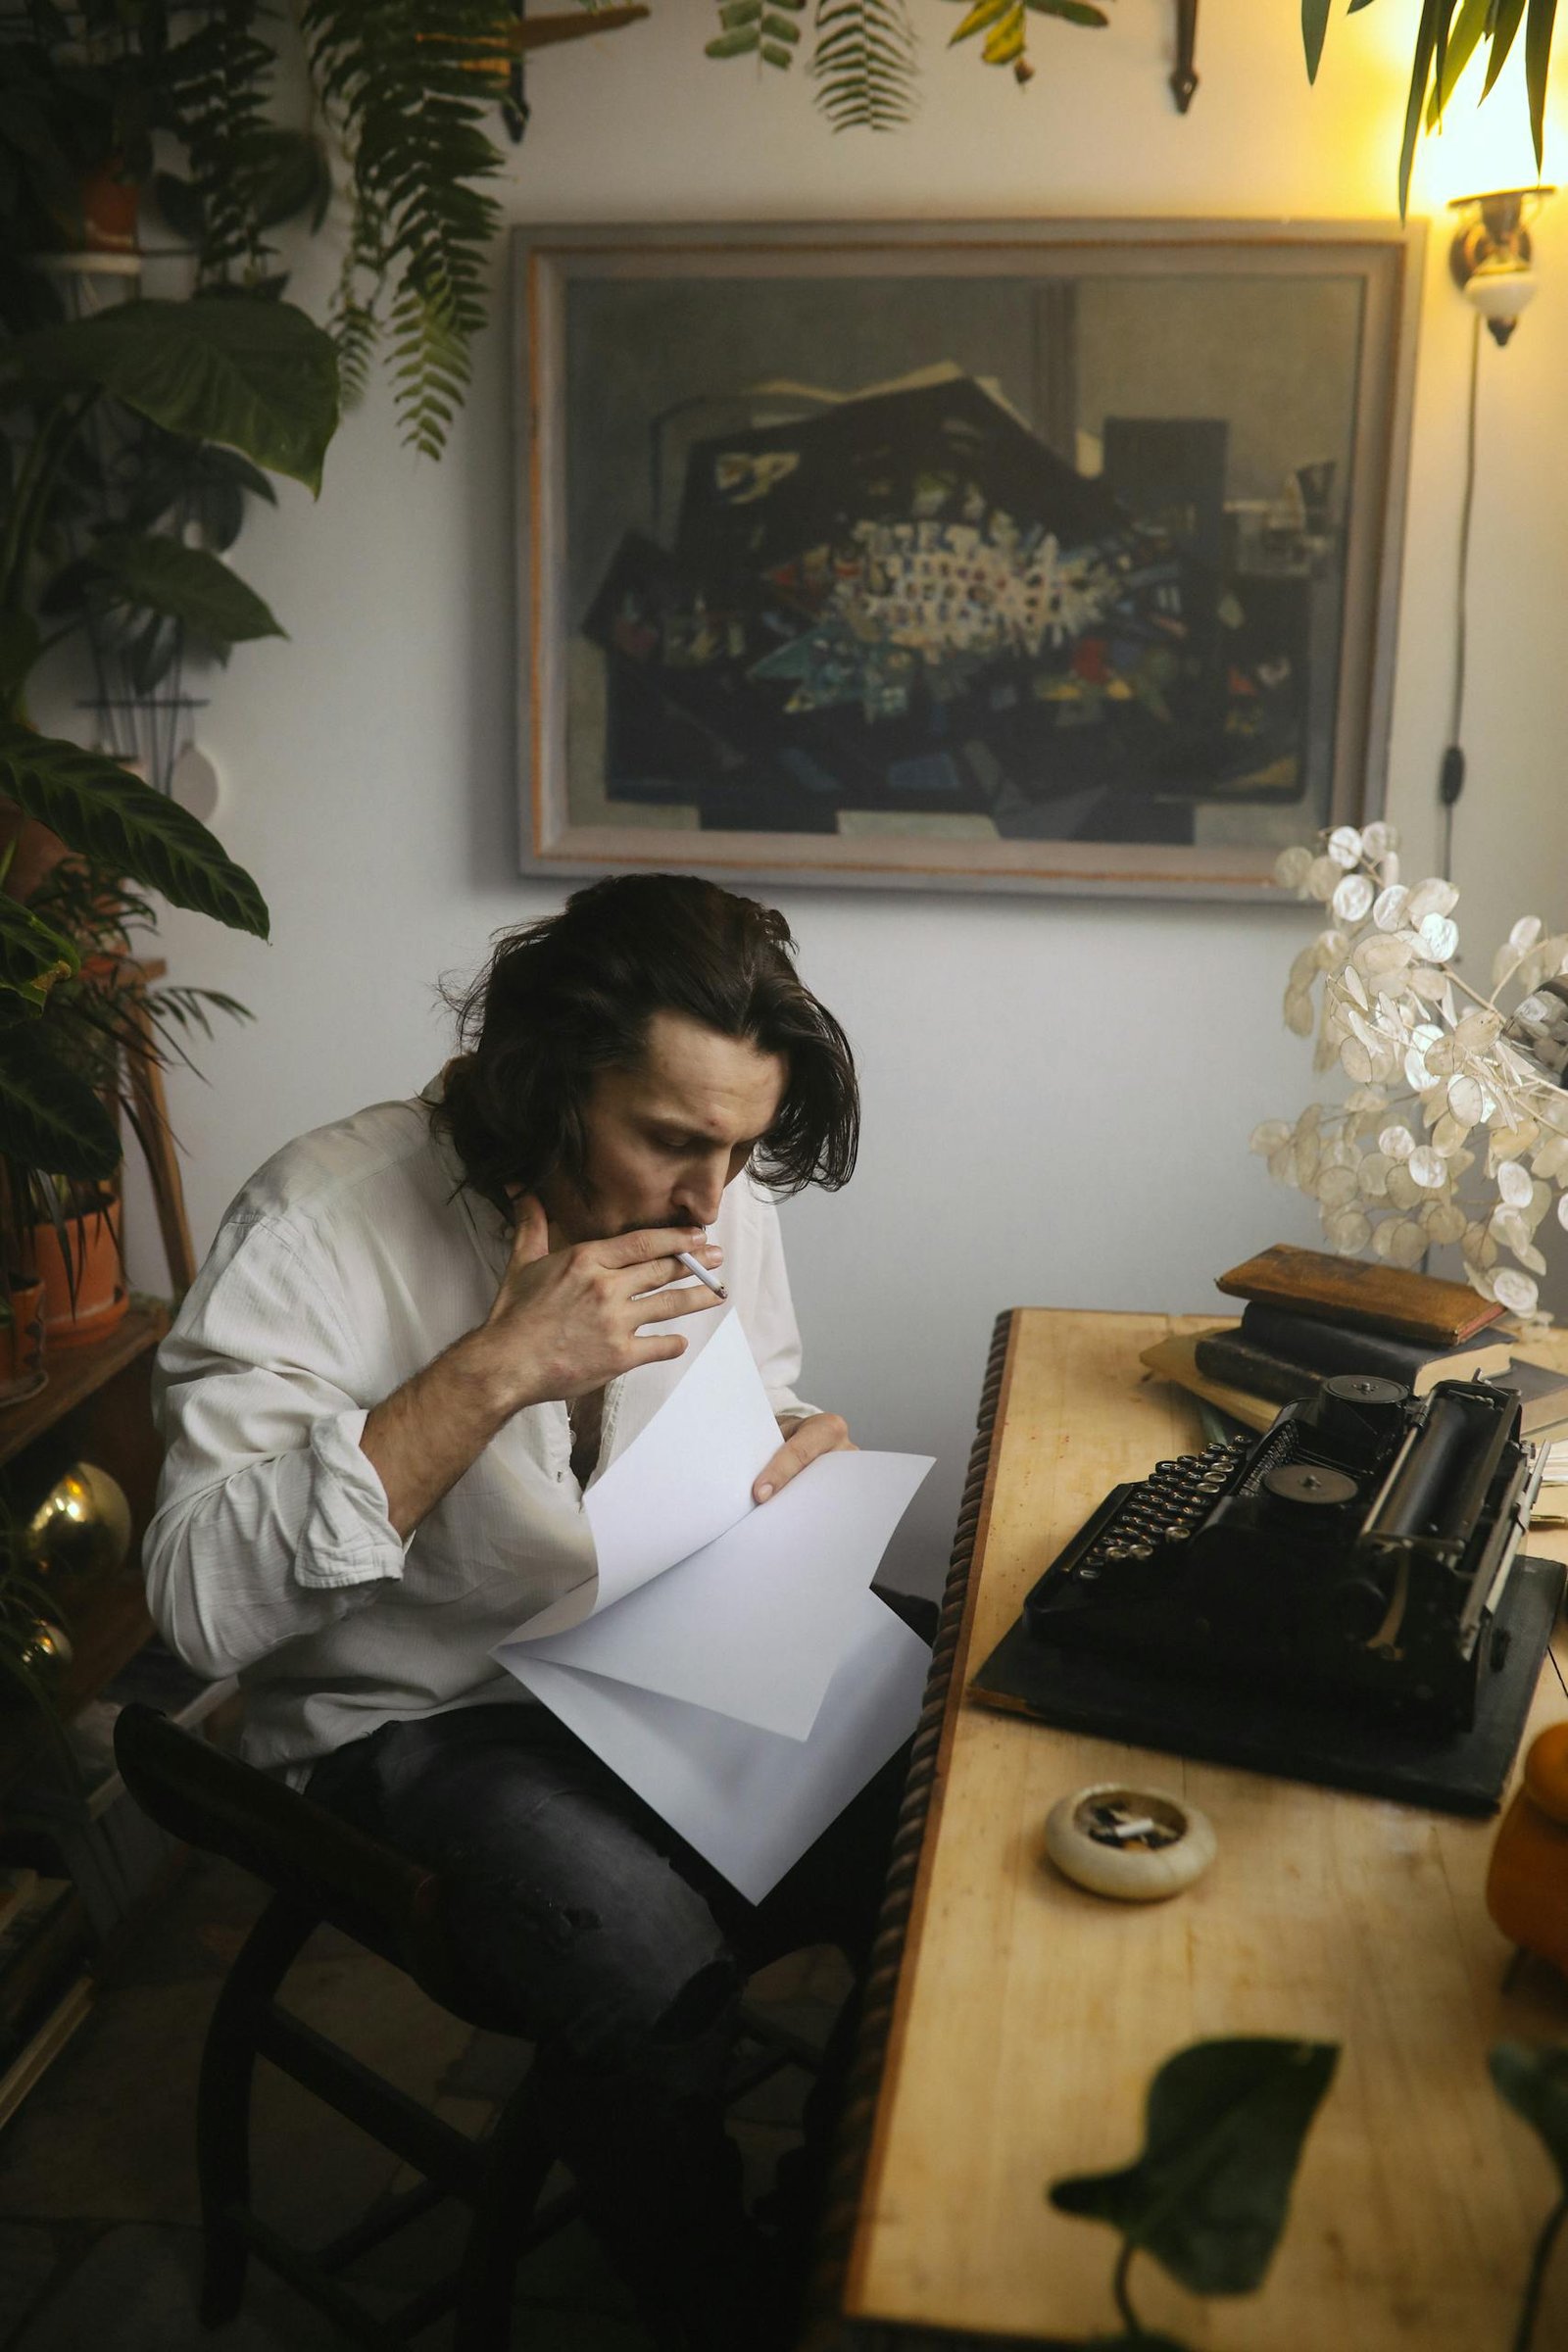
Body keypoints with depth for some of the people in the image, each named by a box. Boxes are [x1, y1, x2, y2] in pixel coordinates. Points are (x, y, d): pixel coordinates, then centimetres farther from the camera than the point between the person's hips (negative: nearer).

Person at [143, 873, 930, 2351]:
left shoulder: (716, 1204, -3)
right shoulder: (324, 1221, -21)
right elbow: (201, 1602, -28)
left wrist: (803, 1451, -10)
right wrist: (496, 1367, -34)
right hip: (416, 1720, -5)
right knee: (643, 1953, -32)